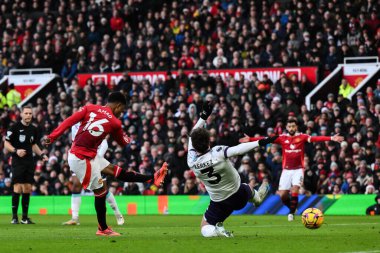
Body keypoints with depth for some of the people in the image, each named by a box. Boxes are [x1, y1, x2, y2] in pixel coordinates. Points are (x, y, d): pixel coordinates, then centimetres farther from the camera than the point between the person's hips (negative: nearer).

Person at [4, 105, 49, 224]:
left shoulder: (33, 129, 11)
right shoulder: (15, 127, -7)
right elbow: (6, 144, -6)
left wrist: (42, 154, 11)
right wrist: (16, 151, -23)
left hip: (29, 161, 6)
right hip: (18, 162, -6)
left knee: (27, 188, 5)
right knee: (18, 187, -12)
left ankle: (25, 217, 11)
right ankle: (14, 217, -7)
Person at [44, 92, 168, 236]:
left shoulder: (89, 108, 0)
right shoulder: (114, 122, -10)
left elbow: (69, 121, -7)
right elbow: (124, 143, 7)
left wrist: (52, 137, -6)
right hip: (81, 159, -7)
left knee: (116, 171, 11)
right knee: (101, 190, 4)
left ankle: (152, 179, 15)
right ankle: (103, 229, 14)